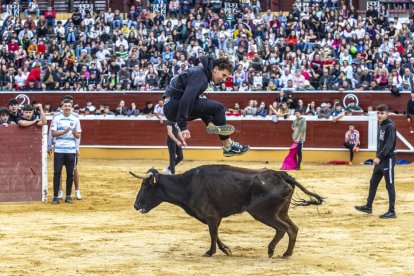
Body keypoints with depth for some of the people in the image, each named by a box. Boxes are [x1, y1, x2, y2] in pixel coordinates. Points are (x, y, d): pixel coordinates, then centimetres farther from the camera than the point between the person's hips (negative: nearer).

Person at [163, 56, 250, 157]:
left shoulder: (200, 71, 16)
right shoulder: (200, 76, -14)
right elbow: (187, 98, -27)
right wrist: (182, 127, -33)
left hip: (169, 106, 10)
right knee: (218, 108, -12)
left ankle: (210, 124, 5)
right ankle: (228, 147, -4)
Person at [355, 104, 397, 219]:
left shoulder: (390, 126, -15)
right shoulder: (381, 125, 10)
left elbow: (389, 144, -23)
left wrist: (380, 157, -27)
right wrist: (378, 157, 11)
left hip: (388, 159, -9)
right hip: (380, 159, 9)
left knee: (389, 185, -3)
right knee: (373, 183, 15)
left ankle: (392, 212, 3)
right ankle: (368, 206, 25)